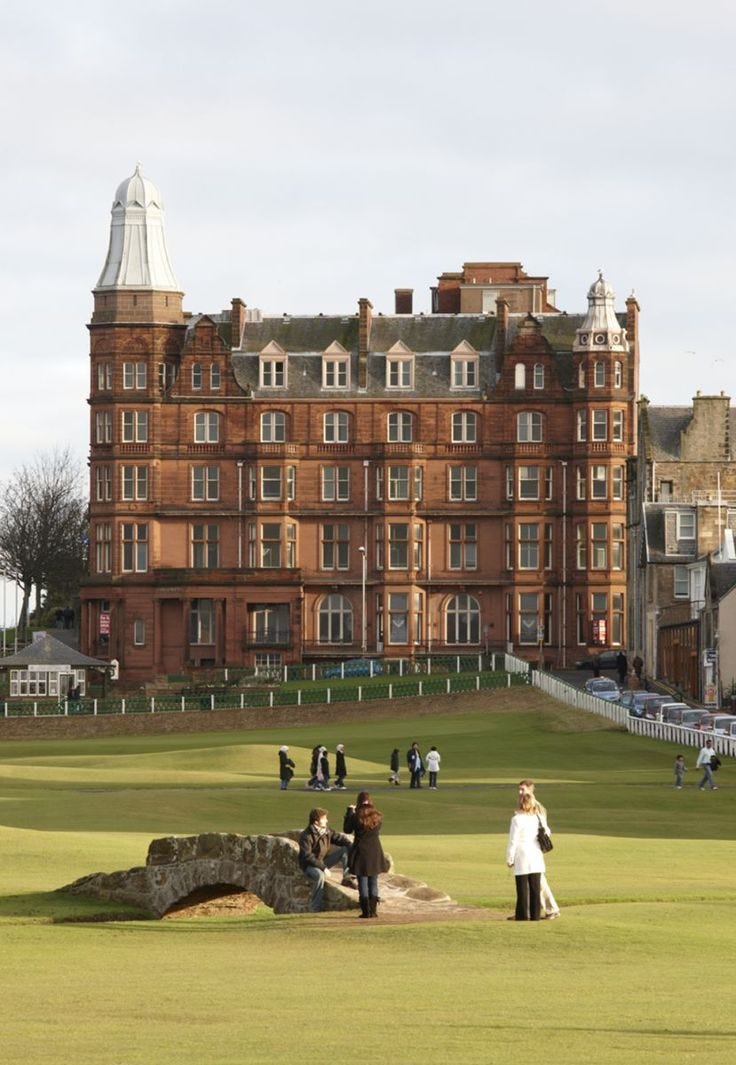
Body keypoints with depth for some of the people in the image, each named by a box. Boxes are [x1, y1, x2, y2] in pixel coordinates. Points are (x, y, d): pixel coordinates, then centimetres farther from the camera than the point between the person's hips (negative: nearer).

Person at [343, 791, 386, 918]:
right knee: (373, 882, 12)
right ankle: (373, 910, 10)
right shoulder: (378, 816, -4)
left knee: (363, 883, 4)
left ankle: (366, 911, 1)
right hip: (375, 853, 3)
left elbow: (347, 829, 1)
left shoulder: (356, 817, -13)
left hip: (361, 852, -3)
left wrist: (349, 812, 10)